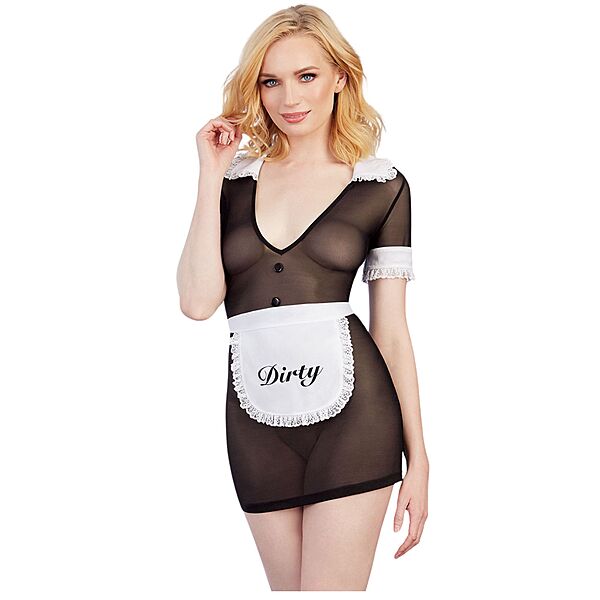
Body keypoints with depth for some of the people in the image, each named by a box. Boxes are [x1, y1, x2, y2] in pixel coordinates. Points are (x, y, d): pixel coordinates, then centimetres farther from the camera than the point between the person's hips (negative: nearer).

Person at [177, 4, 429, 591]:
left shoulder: (382, 185, 3)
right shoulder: (234, 177, 8)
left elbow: (392, 330, 4)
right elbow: (198, 301, -5)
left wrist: (418, 458, 2)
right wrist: (211, 175, -5)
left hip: (350, 412, -3)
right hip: (257, 420, 3)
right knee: (288, 586, 12)